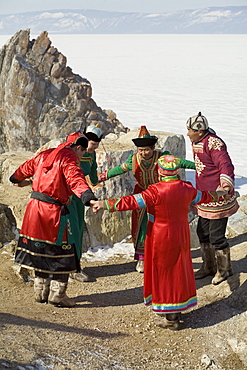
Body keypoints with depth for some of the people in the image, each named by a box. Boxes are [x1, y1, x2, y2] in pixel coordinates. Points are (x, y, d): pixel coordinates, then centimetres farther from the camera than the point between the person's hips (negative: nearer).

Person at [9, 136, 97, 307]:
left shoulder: (45, 155, 14)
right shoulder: (69, 159, -11)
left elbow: (28, 167, 31)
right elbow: (75, 179, -31)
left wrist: (17, 179, 51)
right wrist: (87, 195, -48)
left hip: (35, 207, 8)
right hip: (54, 211, -8)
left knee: (40, 250, 17)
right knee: (61, 252, 3)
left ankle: (41, 292, 26)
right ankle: (57, 294, 7)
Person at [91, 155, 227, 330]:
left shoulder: (156, 191, -21)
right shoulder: (187, 188, -1)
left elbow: (132, 202, -21)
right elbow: (202, 197, 17)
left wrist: (105, 204, -16)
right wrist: (217, 194, 39)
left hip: (161, 239, -6)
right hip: (181, 236, 6)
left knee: (163, 273, 6)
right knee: (178, 271, 18)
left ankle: (170, 318, 15)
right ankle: (176, 312, 32)